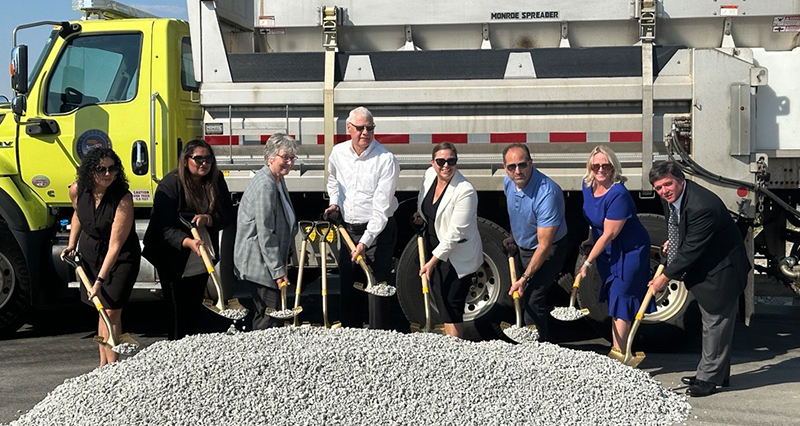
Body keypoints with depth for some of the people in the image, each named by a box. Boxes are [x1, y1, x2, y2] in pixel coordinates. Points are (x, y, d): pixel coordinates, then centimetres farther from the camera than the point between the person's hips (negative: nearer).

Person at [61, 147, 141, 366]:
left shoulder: (123, 199, -29)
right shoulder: (77, 191, -12)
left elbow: (115, 245, -29)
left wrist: (100, 280, -31)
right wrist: (71, 245, 8)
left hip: (121, 258, -5)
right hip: (90, 253, 5)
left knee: (112, 311, -10)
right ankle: (103, 365, 20)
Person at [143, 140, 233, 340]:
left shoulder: (216, 180, -2)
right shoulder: (170, 184, -17)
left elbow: (227, 216, 0)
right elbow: (165, 227, -22)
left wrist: (208, 219, -21)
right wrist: (188, 242, -38)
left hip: (200, 257, 5)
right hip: (174, 258, -5)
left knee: (195, 309, 14)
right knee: (178, 311, -5)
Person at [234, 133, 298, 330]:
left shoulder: (278, 180, 12)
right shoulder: (264, 186, -20)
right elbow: (265, 234, -23)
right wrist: (278, 271, -22)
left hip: (268, 263, 10)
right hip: (259, 265, -10)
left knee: (263, 317, 14)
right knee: (271, 321, -10)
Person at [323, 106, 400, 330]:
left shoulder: (386, 160, -17)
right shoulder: (338, 153, 0)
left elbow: (381, 207, -20)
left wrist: (365, 242, -24)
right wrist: (335, 203, 7)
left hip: (378, 230, -5)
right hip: (348, 229, 6)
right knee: (347, 289, 13)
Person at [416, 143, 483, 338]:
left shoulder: (465, 191, -25)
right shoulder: (430, 175, -3)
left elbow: (455, 232, -25)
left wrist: (432, 262, -24)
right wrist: (420, 214, 11)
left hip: (457, 256, -7)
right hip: (434, 247, 7)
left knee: (451, 307, -8)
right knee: (441, 304, 13)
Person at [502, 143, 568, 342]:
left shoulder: (547, 193, -35)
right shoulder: (508, 183, -10)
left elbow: (544, 245, -31)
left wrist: (525, 278, -30)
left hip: (548, 251, -8)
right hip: (523, 248, 8)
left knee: (532, 301, -17)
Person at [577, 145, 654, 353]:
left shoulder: (618, 195, -28)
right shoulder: (588, 186, -3)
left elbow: (609, 234, -25)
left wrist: (587, 262, -21)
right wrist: (590, 241, 16)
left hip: (629, 250, -8)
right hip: (606, 251, 8)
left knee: (620, 299, -8)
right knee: (613, 299, 13)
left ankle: (619, 354, -5)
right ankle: (617, 349, 22)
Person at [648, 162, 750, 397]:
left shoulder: (702, 207, -33)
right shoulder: (670, 197, -4)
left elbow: (691, 249, -29)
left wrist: (666, 276, -21)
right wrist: (672, 241, 4)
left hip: (722, 268, -10)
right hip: (703, 266, 10)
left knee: (716, 322, -4)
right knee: (711, 321, 18)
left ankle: (709, 378, 4)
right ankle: (717, 373, 29)